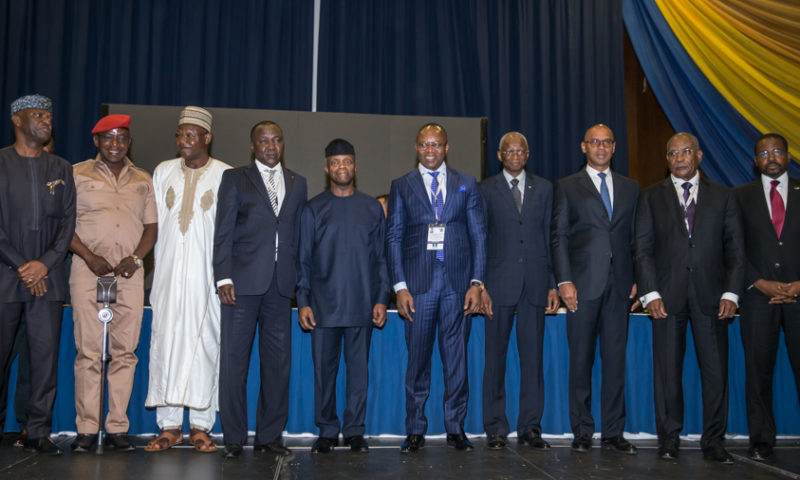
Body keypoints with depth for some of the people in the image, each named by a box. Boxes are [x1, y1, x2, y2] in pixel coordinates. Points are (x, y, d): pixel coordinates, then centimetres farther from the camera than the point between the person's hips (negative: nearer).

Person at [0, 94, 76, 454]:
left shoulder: (62, 169, 14)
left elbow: (68, 222, 8)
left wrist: (45, 263, -5)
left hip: (47, 277, 2)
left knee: (46, 355, 0)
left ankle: (39, 431, 7)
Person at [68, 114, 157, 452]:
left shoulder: (143, 181, 16)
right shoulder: (78, 174, 9)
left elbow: (151, 227, 15)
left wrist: (135, 258, -2)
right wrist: (88, 256, -9)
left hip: (129, 273, 2)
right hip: (89, 271, -2)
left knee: (125, 351, 1)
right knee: (88, 351, -4)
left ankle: (117, 428, 8)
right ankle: (86, 429, 3)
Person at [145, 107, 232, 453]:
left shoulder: (225, 175, 2)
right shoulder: (163, 172, 12)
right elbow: (156, 223, 14)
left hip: (207, 275, -3)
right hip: (169, 273, 3)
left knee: (204, 343, -2)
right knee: (165, 341, 0)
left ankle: (201, 426, 6)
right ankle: (169, 425, 7)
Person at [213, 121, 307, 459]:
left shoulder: (297, 184, 16)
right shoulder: (235, 179, 7)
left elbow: (299, 234, 13)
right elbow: (224, 231, 1)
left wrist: (298, 279, 5)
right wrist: (224, 277, -9)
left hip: (281, 284, 3)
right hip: (243, 282, -3)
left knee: (278, 362, 5)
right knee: (234, 360, 0)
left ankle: (269, 435, 16)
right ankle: (234, 438, 10)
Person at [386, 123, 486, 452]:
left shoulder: (467, 185, 12)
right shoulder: (401, 186, 9)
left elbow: (478, 235, 8)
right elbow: (393, 237, 5)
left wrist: (476, 283, -2)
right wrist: (400, 286, -5)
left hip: (458, 282, 1)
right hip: (418, 282, -1)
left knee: (456, 358, 5)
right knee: (417, 359, 2)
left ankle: (456, 428, 16)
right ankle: (416, 431, 13)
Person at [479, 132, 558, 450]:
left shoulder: (544, 188, 12)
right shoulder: (486, 189, 6)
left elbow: (550, 237, 9)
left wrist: (553, 284, 3)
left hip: (535, 283, 2)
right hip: (499, 283, -2)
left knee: (533, 356, 5)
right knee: (495, 356, 3)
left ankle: (530, 427, 15)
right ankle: (495, 429, 12)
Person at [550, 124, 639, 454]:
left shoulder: (630, 188, 15)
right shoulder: (567, 187, 6)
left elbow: (636, 238, 14)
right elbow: (558, 237, 0)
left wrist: (637, 279, 4)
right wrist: (564, 281, -9)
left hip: (619, 284, 3)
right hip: (583, 283, -3)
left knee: (616, 359, 5)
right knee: (581, 360, 2)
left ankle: (613, 433, 13)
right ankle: (582, 432, 11)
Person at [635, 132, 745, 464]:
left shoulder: (723, 197, 12)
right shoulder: (652, 197, 10)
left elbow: (735, 250, 7)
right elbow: (643, 249, 4)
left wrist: (731, 293, -4)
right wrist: (650, 293, -6)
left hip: (711, 296, 1)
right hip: (667, 296, 0)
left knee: (716, 371, 1)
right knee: (667, 371, 3)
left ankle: (713, 442, 13)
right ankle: (669, 439, 14)